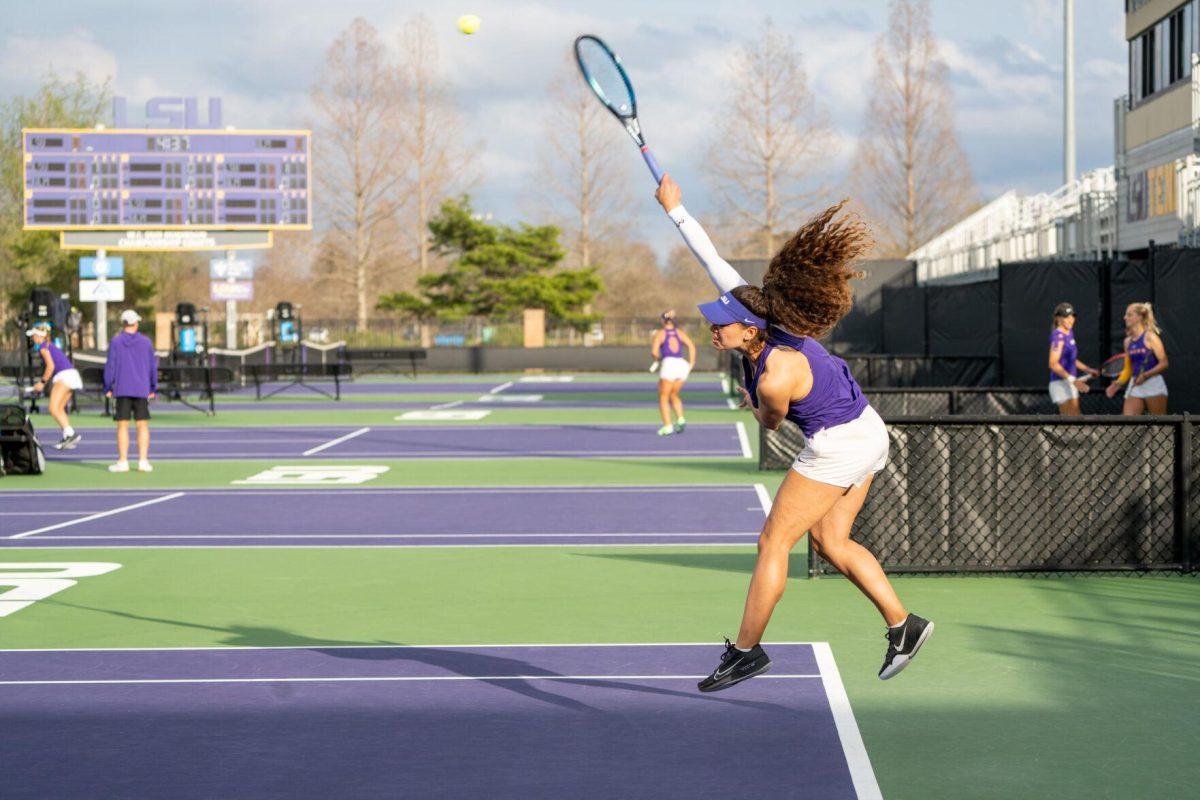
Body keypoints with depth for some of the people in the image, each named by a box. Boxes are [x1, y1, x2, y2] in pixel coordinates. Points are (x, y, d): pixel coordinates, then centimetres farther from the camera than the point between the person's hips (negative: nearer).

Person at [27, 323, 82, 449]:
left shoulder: (43, 346, -1)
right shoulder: (52, 345, 25)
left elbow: (51, 366, -12)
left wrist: (42, 382, -5)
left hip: (64, 376, -9)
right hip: (72, 375, 9)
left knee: (53, 409, -13)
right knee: (59, 409, 11)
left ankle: (71, 433, -24)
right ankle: (67, 439, 5)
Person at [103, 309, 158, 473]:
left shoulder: (116, 342, 0)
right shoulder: (146, 342, 4)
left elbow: (110, 366, -1)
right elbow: (153, 366, 7)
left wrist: (108, 388, 5)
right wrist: (153, 388, 15)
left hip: (122, 390, -1)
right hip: (142, 390, 1)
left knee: (122, 426, 1)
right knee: (142, 425, 4)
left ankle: (123, 461, 0)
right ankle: (143, 461, 1)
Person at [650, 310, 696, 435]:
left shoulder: (660, 333, 4)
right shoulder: (680, 333, 14)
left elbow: (654, 352, -5)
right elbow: (691, 346, 1)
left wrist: (658, 358, 16)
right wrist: (691, 364, 3)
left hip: (668, 364, -4)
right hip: (681, 364, 4)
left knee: (663, 398, 7)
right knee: (673, 395, 22)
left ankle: (667, 426, -5)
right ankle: (680, 419, 3)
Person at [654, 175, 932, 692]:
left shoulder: (775, 377, -29)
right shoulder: (756, 308, -10)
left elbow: (771, 422, -5)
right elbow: (715, 262, 0)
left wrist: (751, 403, 16)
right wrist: (676, 210, 5)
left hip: (838, 448, -9)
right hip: (865, 432, 9)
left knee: (773, 542, 0)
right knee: (829, 542, 16)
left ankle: (746, 650, 9)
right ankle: (903, 624, 18)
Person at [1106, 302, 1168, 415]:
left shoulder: (1150, 337, -6)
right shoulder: (1128, 341, 12)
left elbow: (1164, 363, -11)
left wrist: (1145, 375, -22)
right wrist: (1119, 383, 2)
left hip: (1153, 385, -5)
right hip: (1134, 387, 5)